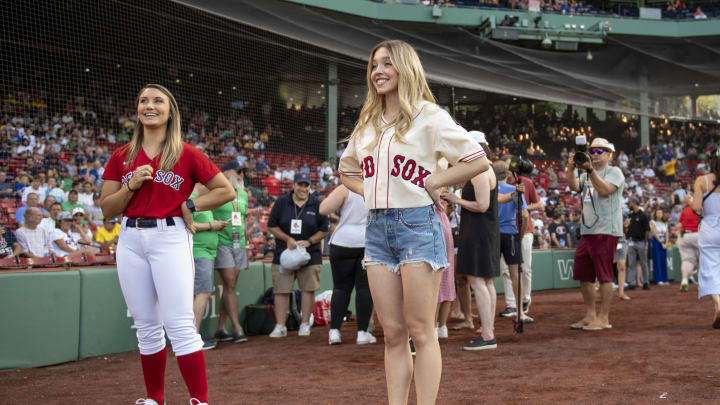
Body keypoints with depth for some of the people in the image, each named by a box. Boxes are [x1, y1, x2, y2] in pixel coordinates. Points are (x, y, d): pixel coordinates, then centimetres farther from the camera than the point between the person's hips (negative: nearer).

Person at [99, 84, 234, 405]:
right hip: (131, 240, 4)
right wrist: (131, 186, -8)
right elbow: (107, 209, 8)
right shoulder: (121, 157, 10)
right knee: (146, 326, 9)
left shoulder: (187, 154, 2)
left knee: (180, 324, -11)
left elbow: (226, 191, 5)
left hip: (170, 238, -4)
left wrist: (189, 205, -3)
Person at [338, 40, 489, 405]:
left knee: (420, 332, -3)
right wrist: (369, 190, 10)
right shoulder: (367, 124, 15)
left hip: (416, 224, -6)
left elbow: (478, 161, -8)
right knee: (393, 334, 8)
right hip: (377, 227, 6)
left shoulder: (428, 115, -3)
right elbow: (347, 171, 29)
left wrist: (432, 183, -9)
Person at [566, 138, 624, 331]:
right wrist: (571, 168, -12)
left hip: (606, 231, -8)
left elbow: (604, 190, -18)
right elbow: (574, 186, 3)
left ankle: (603, 318, -3)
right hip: (587, 231, 8)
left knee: (604, 275, -7)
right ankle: (590, 316, 19)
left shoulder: (614, 172, 0)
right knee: (583, 275, 9)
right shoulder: (587, 175, 22)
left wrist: (590, 170, -23)